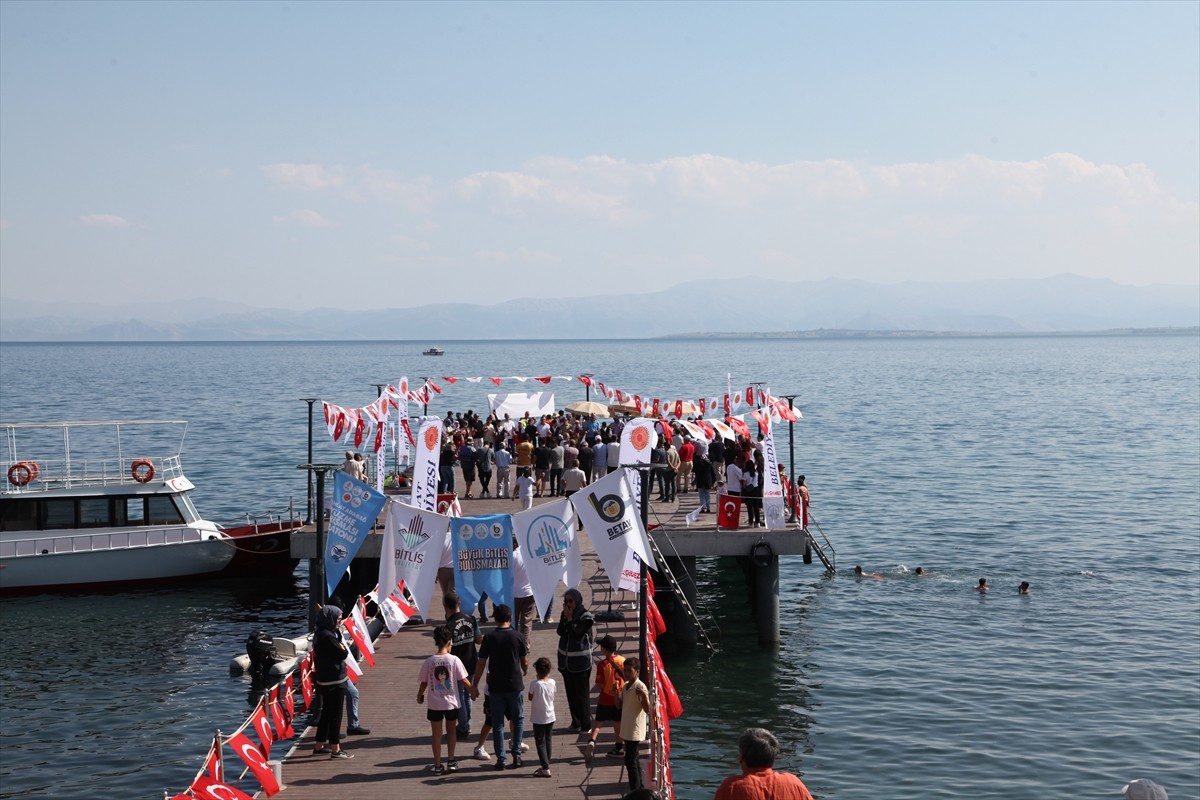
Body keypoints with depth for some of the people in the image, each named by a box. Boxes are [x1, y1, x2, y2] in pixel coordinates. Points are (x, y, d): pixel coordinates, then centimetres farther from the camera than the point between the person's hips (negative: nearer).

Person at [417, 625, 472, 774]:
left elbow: (423, 683, -1)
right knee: (451, 731, 20)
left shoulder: (428, 661, -8)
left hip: (434, 704, 0)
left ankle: (438, 765, 14)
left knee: (436, 734, 10)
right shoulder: (454, 660, -12)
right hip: (451, 703, 0)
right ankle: (451, 761, 21)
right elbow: (463, 680, -7)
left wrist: (419, 696, 18)